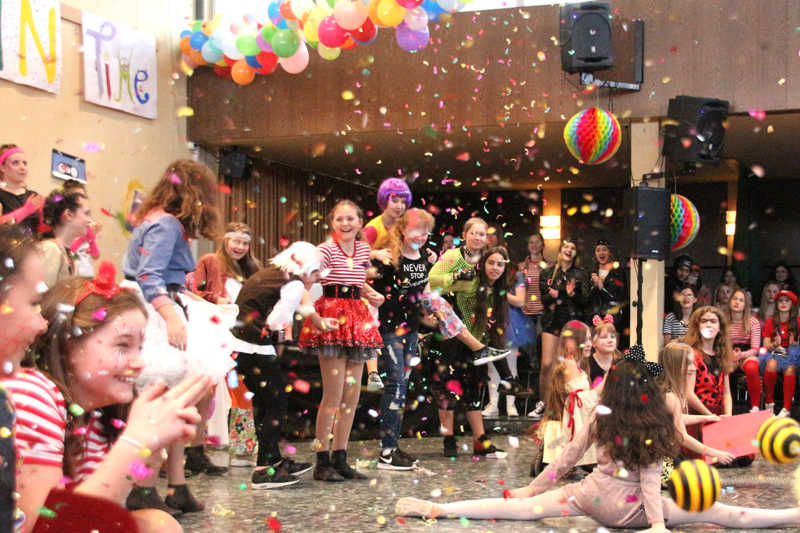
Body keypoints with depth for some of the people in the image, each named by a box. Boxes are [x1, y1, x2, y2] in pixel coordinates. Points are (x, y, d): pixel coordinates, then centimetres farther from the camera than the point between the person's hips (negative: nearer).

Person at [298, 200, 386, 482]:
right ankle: (322, 461, 3)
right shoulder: (326, 250, -8)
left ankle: (340, 458, 17)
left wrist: (372, 294, 7)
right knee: (333, 395, -7)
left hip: (357, 318, 7)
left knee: (352, 395, 8)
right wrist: (314, 316, -29)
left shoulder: (364, 249, 12)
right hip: (332, 316, -7)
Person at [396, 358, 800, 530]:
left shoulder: (599, 421, 5)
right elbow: (651, 481, -6)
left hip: (592, 498, 0)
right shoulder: (657, 429, 3)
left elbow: (563, 463, 5)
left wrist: (529, 490, 12)